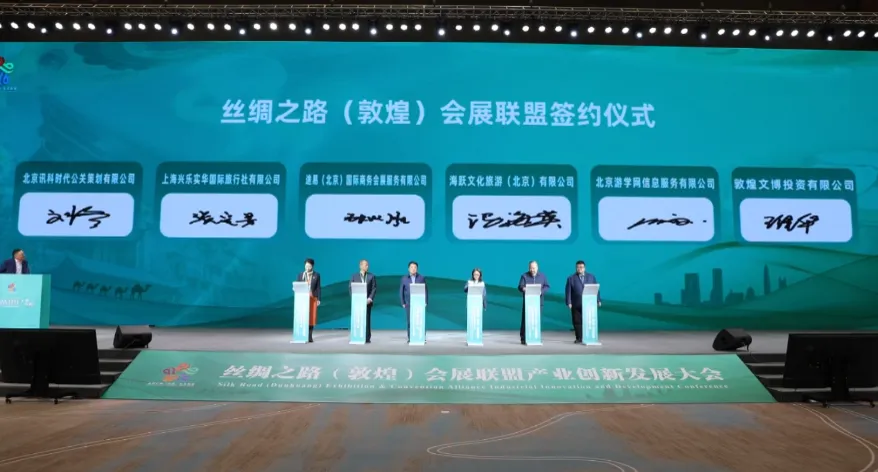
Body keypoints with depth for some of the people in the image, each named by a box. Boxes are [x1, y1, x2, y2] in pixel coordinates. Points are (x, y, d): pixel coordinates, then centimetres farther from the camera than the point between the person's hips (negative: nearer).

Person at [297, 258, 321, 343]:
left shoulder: (316, 275, 5)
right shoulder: (300, 275, 8)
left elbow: (318, 287, 3)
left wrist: (318, 299, -2)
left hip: (313, 298, 0)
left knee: (312, 317, -1)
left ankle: (310, 336, 3)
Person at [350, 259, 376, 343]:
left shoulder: (371, 276, 6)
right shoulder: (354, 276, 7)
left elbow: (374, 288, 1)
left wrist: (370, 298, -9)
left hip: (367, 301, 0)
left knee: (367, 319, -2)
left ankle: (367, 338, 1)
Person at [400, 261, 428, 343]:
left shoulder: (422, 278, 3)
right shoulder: (404, 279, 5)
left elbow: (425, 290, 4)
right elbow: (401, 291, 8)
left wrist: (425, 302, -2)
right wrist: (403, 303, 3)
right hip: (409, 303, 1)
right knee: (409, 321, 0)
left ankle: (423, 338, -2)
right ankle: (410, 338, 5)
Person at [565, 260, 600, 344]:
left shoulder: (592, 277, 10)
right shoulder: (571, 278, 4)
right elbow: (568, 291, 1)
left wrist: (598, 300, 3)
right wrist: (569, 303, -8)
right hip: (576, 305, -1)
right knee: (577, 322, 1)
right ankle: (579, 339, 8)